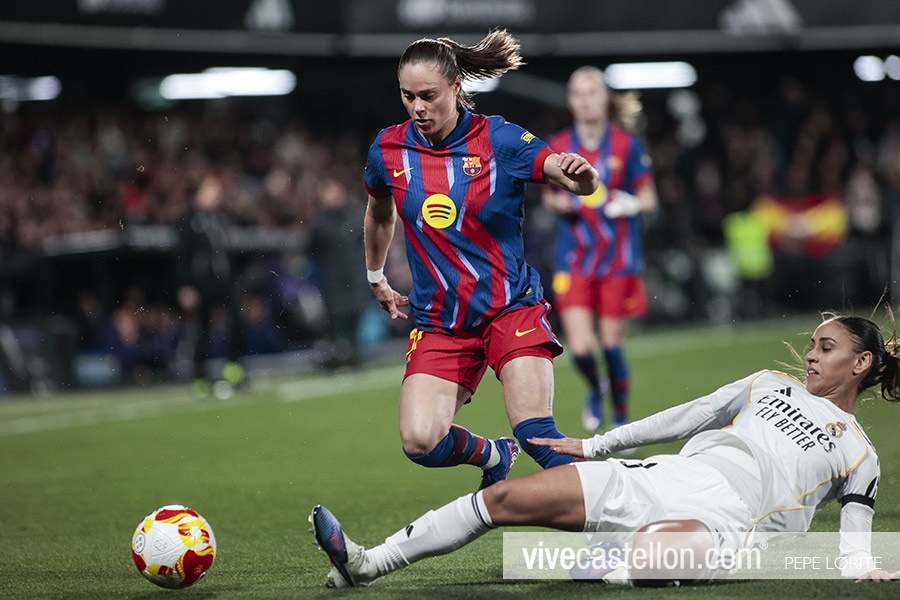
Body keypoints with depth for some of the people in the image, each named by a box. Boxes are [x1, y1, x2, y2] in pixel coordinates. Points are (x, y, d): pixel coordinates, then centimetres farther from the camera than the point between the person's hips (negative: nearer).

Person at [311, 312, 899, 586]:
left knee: (652, 554, -41)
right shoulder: (769, 385, 26)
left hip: (722, 515, -2)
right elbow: (687, 416, 25)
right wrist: (595, 445, 21)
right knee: (507, 498, -8)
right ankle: (366, 564, -8)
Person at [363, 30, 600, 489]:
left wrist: (580, 173, -39)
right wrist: (376, 278, 34)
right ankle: (494, 457, 16)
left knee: (534, 431, -23)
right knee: (420, 442, -16)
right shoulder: (388, 150, 1)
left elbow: (583, 184, -16)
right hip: (438, 322, 3)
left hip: (512, 308, -3)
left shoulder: (499, 140, -8)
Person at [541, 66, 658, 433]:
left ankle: (621, 417, 26)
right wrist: (559, 203, -8)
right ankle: (595, 390, 25)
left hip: (619, 258, -1)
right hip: (574, 257, 1)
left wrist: (630, 204, -20)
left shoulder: (626, 145, -5)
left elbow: (649, 199, 1)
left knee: (611, 344, 2)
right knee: (580, 348, -10)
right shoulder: (557, 147, 1)